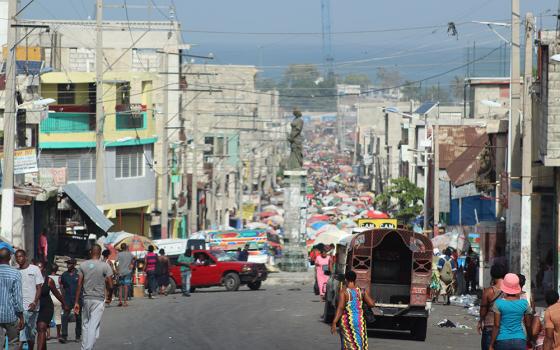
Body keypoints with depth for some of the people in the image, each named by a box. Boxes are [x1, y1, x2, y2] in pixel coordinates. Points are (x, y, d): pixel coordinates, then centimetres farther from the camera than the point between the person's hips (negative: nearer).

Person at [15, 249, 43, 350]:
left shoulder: (34, 269, 1)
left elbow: (39, 288, -1)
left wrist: (35, 302, -14)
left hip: (32, 306, -1)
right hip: (19, 306, 1)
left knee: (31, 331, 8)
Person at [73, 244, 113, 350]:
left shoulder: (83, 265, 2)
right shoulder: (105, 266, -5)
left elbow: (79, 285, 0)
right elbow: (110, 286, -6)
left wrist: (76, 302, 4)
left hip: (86, 299, 3)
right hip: (99, 300, -3)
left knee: (85, 325, 15)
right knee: (93, 327, -4)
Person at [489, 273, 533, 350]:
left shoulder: (499, 303, -7)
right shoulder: (524, 303, 1)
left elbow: (496, 326, -8)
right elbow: (528, 325, 9)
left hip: (502, 341, -1)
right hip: (520, 341, 1)